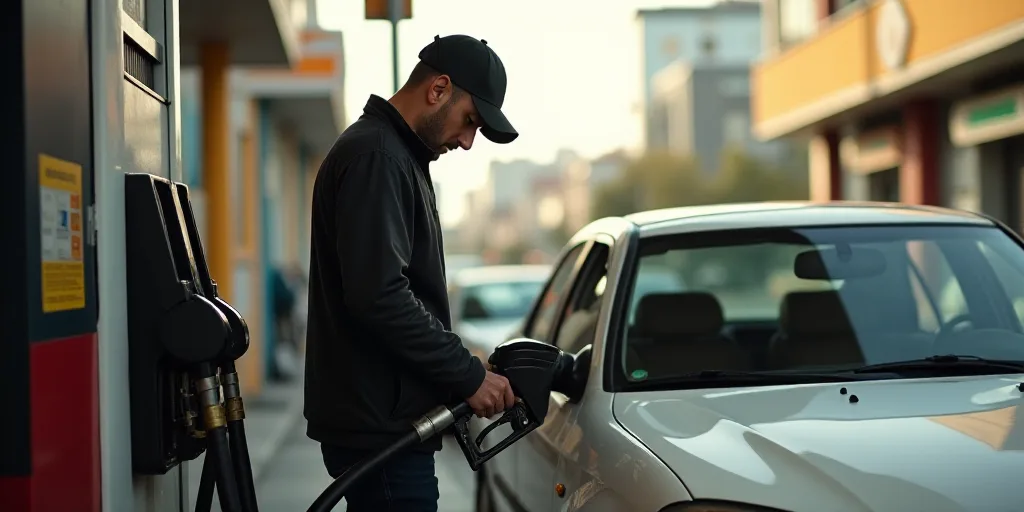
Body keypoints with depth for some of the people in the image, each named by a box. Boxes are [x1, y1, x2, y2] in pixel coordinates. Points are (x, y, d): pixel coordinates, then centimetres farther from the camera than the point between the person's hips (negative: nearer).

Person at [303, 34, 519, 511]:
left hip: (380, 420, 10)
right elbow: (378, 296, -25)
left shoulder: (396, 156, 19)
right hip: (379, 424, -10)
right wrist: (468, 374, -18)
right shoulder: (375, 157, -15)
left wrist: (460, 373, 14)